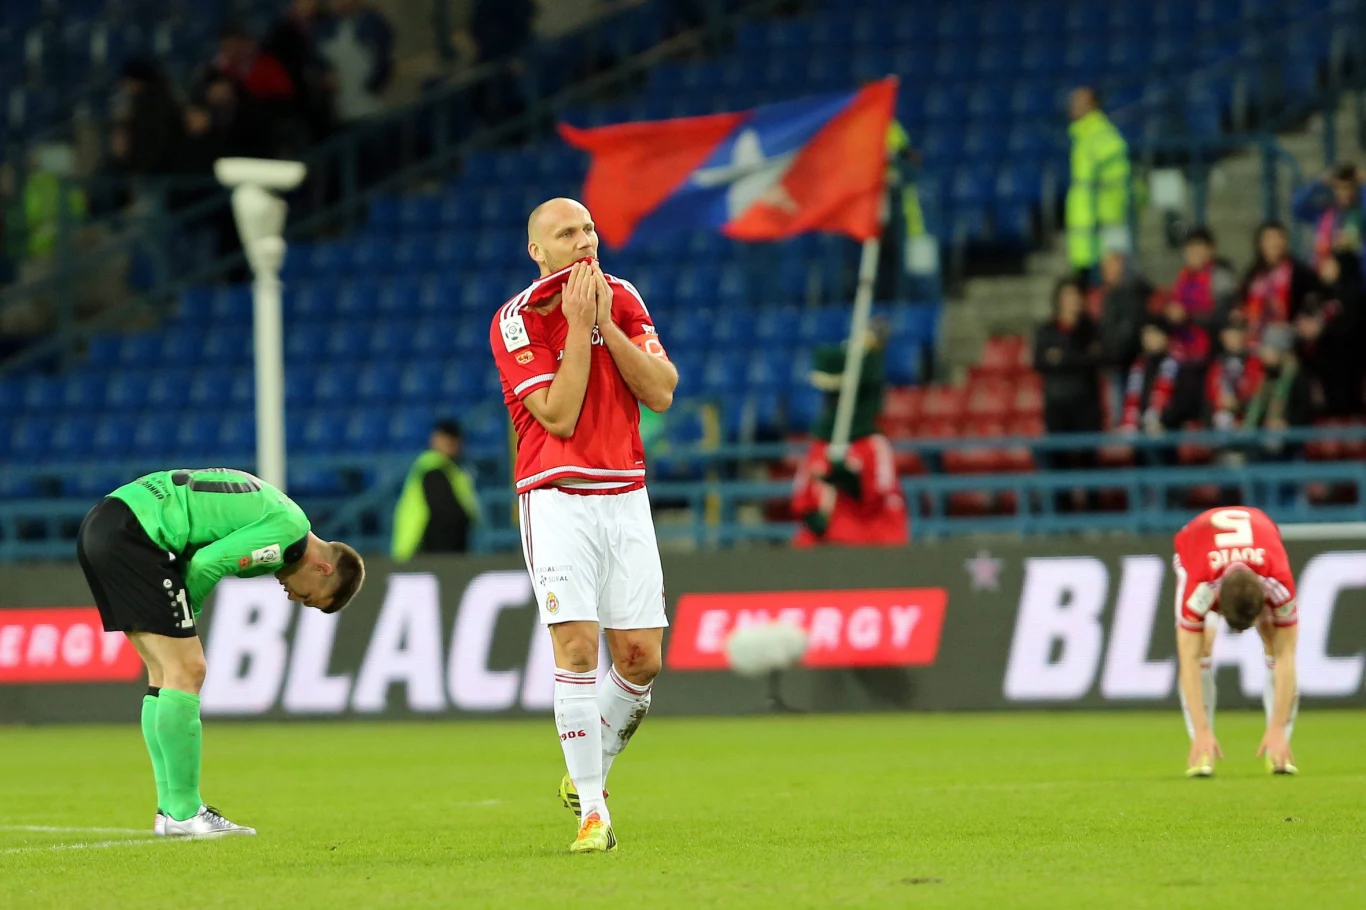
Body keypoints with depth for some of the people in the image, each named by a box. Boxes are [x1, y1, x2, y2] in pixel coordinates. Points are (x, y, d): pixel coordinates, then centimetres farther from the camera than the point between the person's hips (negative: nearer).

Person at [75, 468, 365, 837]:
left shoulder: (272, 511, 22)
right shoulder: (290, 530, -7)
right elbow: (205, 563, -12)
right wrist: (186, 613, 5)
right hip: (131, 533, -10)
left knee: (166, 675, 13)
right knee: (186, 672, -6)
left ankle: (171, 809, 15)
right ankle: (183, 813, -4)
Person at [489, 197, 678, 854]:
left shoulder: (622, 300, 6)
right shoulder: (516, 321, -7)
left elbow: (661, 393, -4)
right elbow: (559, 416, -14)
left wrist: (605, 321, -10)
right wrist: (579, 326, -15)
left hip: (625, 497, 4)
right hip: (557, 498, -4)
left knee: (640, 657, 1)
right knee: (577, 647, -15)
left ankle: (589, 770, 26)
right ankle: (592, 813, -11)